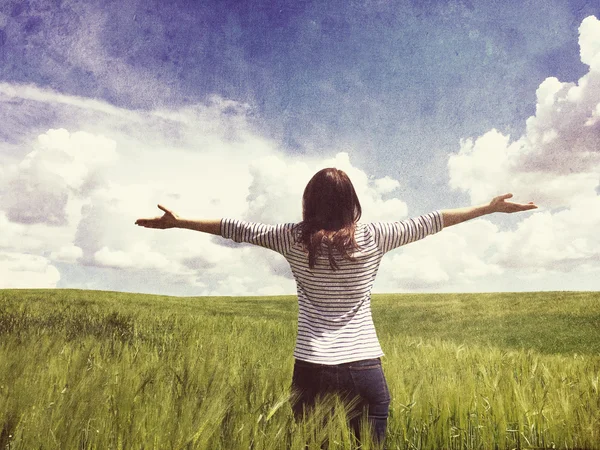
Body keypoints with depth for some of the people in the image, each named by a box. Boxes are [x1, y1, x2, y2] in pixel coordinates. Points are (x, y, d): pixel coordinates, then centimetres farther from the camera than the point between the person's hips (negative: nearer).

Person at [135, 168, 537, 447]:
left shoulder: (295, 239, -2)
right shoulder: (372, 237, -3)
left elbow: (237, 229, 4)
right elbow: (429, 222, 2)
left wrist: (178, 221, 15)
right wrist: (492, 207, 12)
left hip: (312, 368, 1)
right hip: (365, 368, 0)